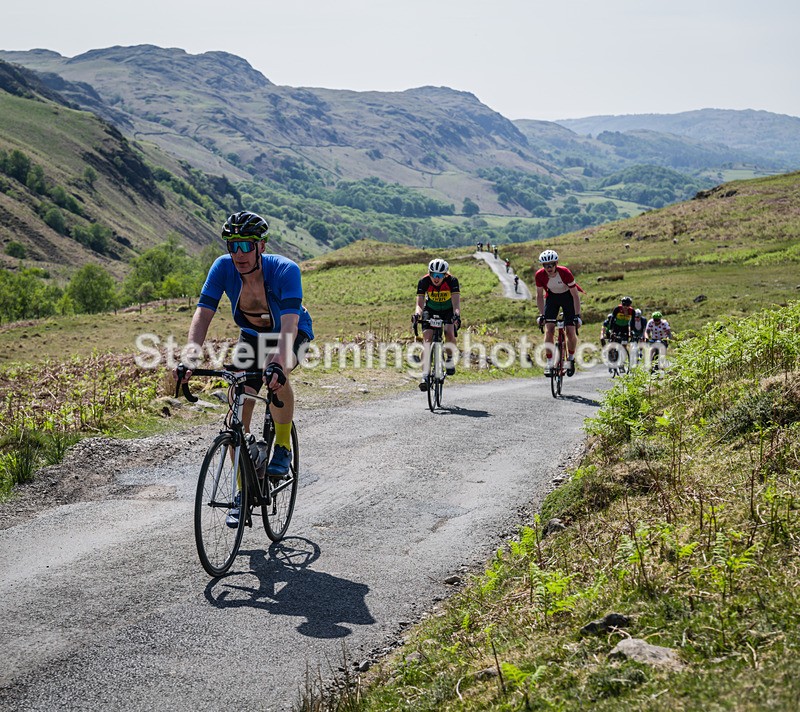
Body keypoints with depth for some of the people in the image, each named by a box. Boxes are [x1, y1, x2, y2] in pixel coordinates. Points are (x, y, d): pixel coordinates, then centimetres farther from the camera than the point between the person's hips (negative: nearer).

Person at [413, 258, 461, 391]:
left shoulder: (452, 281, -27)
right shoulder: (424, 282, -25)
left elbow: (456, 303, -35)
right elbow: (419, 304, -30)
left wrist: (457, 315, -55)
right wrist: (417, 314, -52)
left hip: (448, 311, -1)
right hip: (430, 310, 1)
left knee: (449, 334, -28)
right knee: (427, 339, -19)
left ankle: (450, 359, 3)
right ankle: (425, 376, -22)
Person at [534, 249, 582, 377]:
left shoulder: (565, 273, -32)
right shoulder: (539, 275, -24)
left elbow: (575, 295, -22)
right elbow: (539, 295, -8)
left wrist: (577, 315, -25)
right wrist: (541, 315, -13)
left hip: (567, 296, -2)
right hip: (552, 297, 2)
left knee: (571, 332, -10)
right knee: (549, 330, -14)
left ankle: (571, 358, 16)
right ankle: (549, 362, -6)